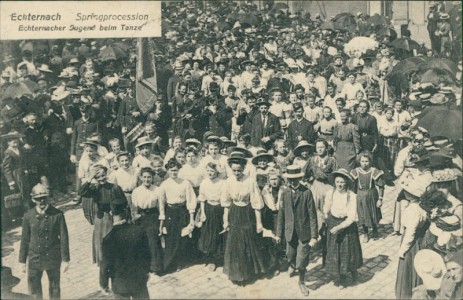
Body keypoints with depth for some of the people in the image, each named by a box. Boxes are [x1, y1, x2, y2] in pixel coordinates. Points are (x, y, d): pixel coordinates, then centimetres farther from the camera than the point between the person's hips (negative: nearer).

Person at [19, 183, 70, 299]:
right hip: (34, 258, 1)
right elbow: (25, 239, 2)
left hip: (53, 259, -1)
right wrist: (22, 260, 5)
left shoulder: (57, 214, -10)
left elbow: (64, 238, -7)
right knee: (34, 290, 7)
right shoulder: (28, 216, -5)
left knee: (54, 288, 14)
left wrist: (66, 259, -6)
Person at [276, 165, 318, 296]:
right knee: (290, 255, 20)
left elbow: (312, 215, -11)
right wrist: (279, 233, 6)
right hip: (290, 231, 3)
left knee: (301, 262, 0)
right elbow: (281, 214, 4)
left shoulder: (307, 192, -12)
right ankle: (292, 265, 57)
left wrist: (314, 236, -12)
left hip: (303, 232, -3)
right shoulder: (285, 193, -2)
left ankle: (302, 282, 27)